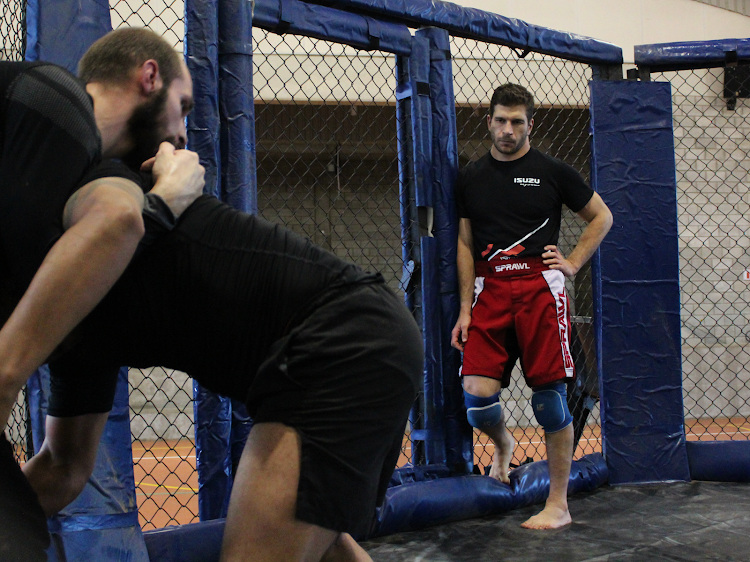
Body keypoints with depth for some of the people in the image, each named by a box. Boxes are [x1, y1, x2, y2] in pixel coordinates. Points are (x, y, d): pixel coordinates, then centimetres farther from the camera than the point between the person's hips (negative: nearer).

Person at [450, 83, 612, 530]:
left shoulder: (552, 171, 6)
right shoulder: (471, 178, 14)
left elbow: (602, 217, 15)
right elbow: (466, 245, 15)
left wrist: (573, 263, 2)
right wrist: (465, 308, 8)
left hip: (540, 288, -2)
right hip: (489, 291, 3)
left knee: (549, 394, -5)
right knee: (477, 396, -9)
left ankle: (558, 504, 5)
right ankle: (503, 443, 27)